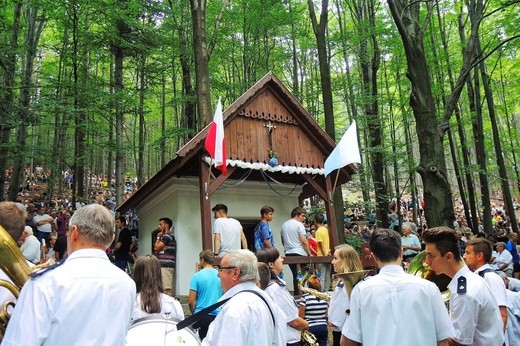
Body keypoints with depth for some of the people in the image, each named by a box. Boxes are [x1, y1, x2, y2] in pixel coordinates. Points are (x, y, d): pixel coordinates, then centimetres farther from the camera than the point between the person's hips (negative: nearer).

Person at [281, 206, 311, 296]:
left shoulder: (284, 225, 15)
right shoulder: (299, 224, -8)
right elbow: (304, 241, -14)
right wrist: (309, 254, -8)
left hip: (288, 254, 7)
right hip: (299, 253, -7)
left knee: (295, 276, 14)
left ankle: (296, 295, 16)